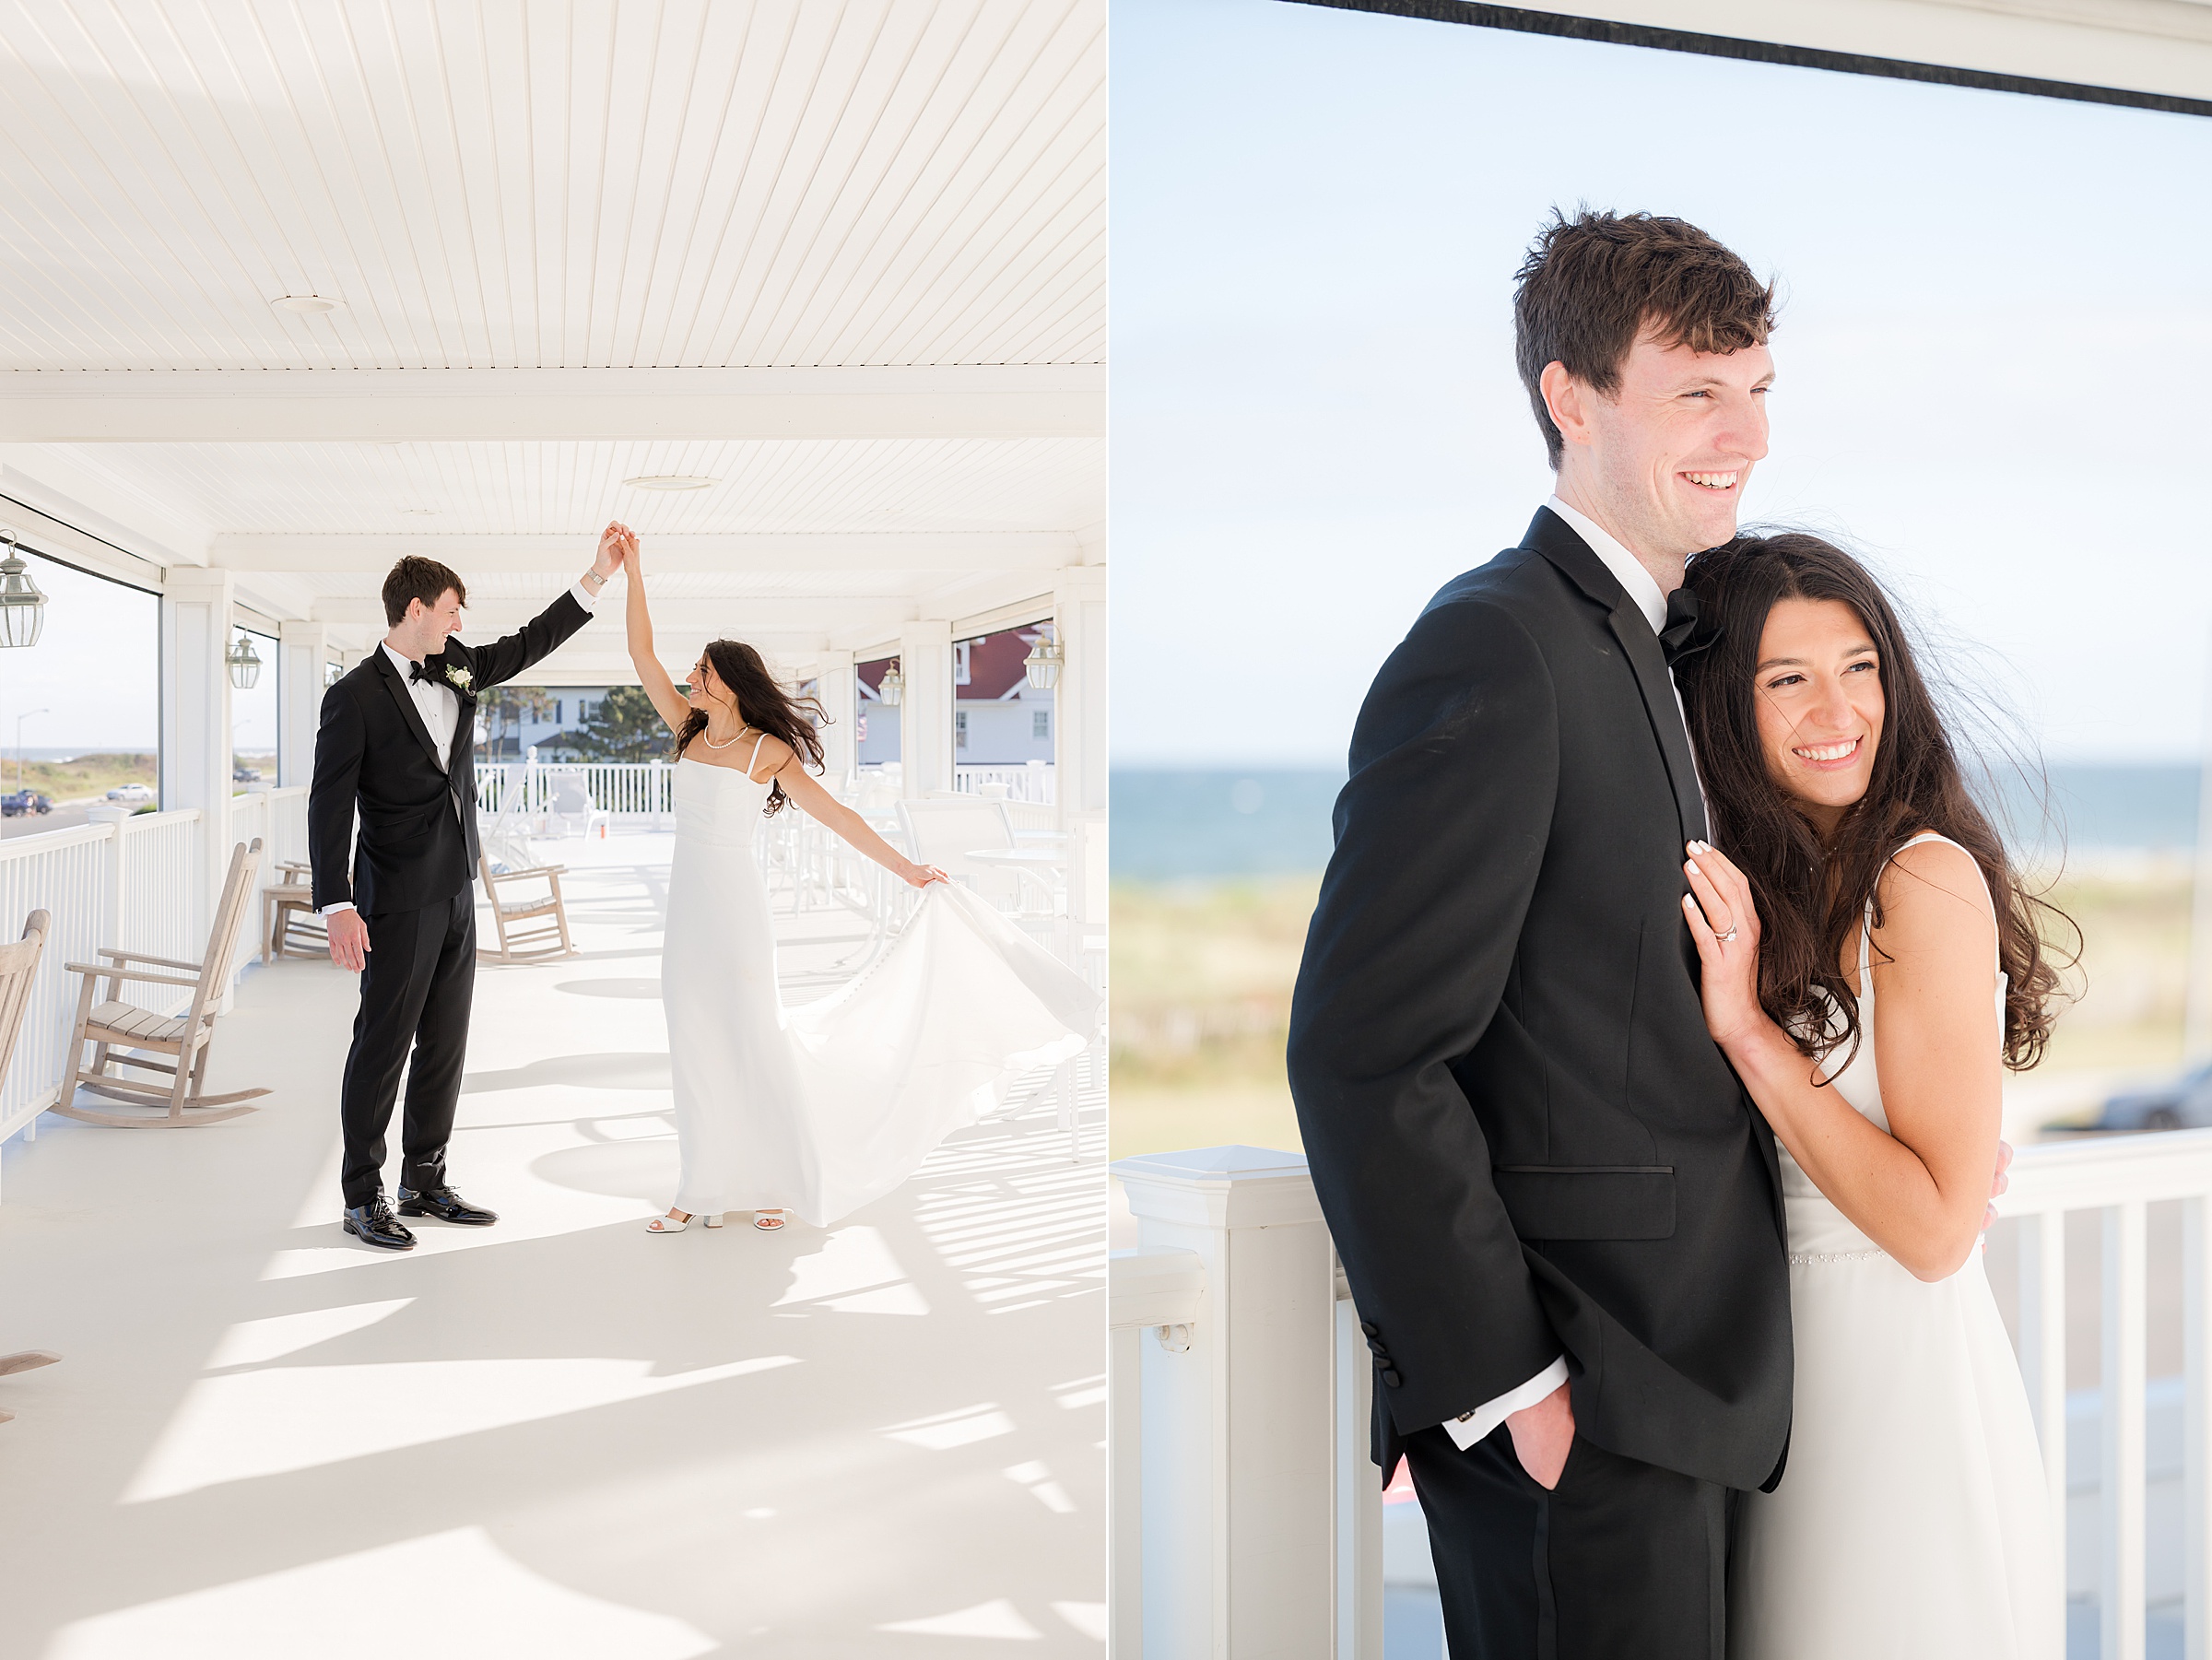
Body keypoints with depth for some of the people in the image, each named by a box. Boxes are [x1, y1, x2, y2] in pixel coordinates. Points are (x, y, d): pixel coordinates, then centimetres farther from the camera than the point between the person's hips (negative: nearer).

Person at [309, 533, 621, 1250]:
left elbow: (528, 644, 21)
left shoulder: (457, 668, 9)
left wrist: (596, 578, 16)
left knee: (444, 1044, 12)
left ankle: (425, 1183, 22)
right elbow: (329, 805, -14)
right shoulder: (354, 697, -11)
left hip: (456, 894, 7)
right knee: (382, 1046, -1)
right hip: (399, 902, -7)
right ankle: (362, 1198, 9)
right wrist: (336, 905, -21)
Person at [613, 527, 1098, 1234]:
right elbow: (642, 654, 8)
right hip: (687, 903, 5)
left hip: (736, 907, -5)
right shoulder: (688, 730, 9)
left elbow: (836, 814, -5)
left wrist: (905, 867, -7)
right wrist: (633, 573, 2)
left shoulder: (768, 750, -5)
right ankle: (706, 1189, 12)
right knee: (694, 1044, 6)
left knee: (752, 1037, -1)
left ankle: (778, 1183, 11)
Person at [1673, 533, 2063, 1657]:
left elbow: (1938, 1228, -20)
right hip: (1785, 1366, 7)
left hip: (1901, 1383, -7)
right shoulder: (1766, 881, 5)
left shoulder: (1926, 878, -17)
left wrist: (1746, 1027, -22)